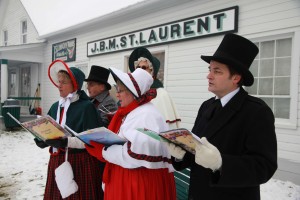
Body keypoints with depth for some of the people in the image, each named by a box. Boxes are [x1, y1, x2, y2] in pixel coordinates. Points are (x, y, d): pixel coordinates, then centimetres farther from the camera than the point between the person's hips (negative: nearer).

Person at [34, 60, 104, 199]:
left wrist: (66, 142, -26)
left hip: (80, 163, -6)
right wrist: (43, 140, -7)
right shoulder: (55, 106, 9)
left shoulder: (86, 106, -12)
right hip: (57, 162, 6)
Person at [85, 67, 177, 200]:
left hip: (143, 182, -9)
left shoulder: (147, 115, -20)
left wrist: (104, 151, -18)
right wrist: (97, 143, 0)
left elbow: (135, 154, -28)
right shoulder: (130, 113, 10)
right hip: (125, 179, 9)